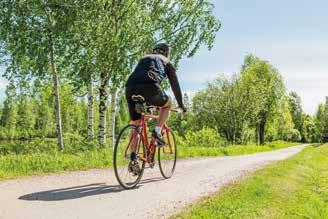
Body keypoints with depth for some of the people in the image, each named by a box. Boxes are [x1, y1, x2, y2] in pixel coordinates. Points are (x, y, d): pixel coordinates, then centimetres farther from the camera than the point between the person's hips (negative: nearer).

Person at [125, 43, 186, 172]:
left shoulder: (144, 58, 38)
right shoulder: (167, 62, 27)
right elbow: (175, 85, 26)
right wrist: (181, 104, 37)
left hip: (130, 88, 4)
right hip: (150, 86, -4)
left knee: (135, 123, 15)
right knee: (167, 105, 26)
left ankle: (133, 157, 7)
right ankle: (157, 131, 7)